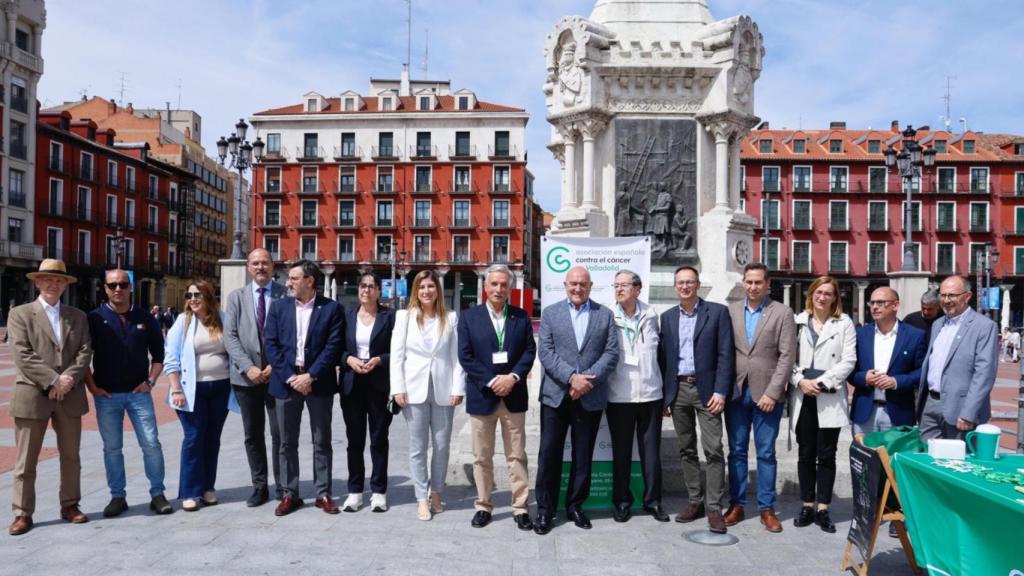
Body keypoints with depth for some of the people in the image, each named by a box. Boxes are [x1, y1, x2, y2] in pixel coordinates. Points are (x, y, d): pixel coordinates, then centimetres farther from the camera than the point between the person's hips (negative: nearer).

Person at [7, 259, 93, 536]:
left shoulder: (78, 316, 12)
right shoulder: (20, 313, 1)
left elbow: (85, 352, 2)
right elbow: (23, 355, -9)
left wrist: (68, 380, -13)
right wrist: (53, 381, -16)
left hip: (70, 396, 3)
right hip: (32, 396, -3)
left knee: (71, 456, 11)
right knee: (26, 460, 3)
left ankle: (70, 505, 21)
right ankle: (23, 513, 12)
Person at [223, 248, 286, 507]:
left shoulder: (286, 295, 0)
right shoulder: (236, 297, 8)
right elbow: (230, 336, 0)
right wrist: (248, 367, -12)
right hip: (247, 376, 3)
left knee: (280, 434, 2)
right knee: (252, 435, 10)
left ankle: (282, 487, 13)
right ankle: (259, 486, 21)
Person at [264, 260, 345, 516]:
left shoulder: (332, 308, -1)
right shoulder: (278, 306, 7)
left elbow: (333, 347, -7)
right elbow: (270, 344, 1)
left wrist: (310, 376, -14)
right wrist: (289, 376, -9)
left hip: (318, 382, -2)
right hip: (286, 381, 2)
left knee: (322, 442, 6)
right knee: (287, 443, 8)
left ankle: (323, 494, 16)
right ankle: (289, 494, 19)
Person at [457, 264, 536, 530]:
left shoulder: (521, 317, 5)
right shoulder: (469, 317, 1)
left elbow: (530, 351, 1)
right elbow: (465, 356, -5)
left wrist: (513, 377, -14)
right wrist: (491, 381, -13)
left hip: (513, 396, 1)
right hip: (482, 396, -1)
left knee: (517, 455, 6)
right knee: (482, 457, 8)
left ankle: (520, 507, 14)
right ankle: (483, 506, 21)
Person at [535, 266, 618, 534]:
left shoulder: (605, 314, 7)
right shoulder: (550, 313, 5)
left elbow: (611, 353, -1)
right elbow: (545, 352, -4)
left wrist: (588, 380, -13)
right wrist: (572, 377, -17)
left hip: (590, 398, 1)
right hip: (555, 396, -1)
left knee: (583, 456, 10)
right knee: (549, 454, 3)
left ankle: (575, 505, 25)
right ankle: (545, 509, 14)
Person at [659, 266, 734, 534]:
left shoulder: (717, 312, -1)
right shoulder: (667, 317, 10)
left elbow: (725, 354, -5)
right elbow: (663, 357, 11)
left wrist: (720, 392, -12)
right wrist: (664, 394, 6)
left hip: (706, 389, -4)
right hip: (677, 390, 4)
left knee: (713, 449, -6)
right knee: (686, 449, 10)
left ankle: (713, 507, 2)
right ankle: (695, 501, 21)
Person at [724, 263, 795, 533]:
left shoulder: (782, 313, -1)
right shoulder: (731, 311, 6)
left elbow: (787, 356, -5)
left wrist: (772, 393, -11)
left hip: (766, 394, -2)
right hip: (736, 392, 2)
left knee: (766, 453, 5)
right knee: (737, 451, 9)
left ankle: (767, 508, 16)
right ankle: (737, 505, 19)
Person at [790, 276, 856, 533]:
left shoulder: (844, 324, 5)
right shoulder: (797, 322, 8)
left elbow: (848, 360, -3)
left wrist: (822, 382, -11)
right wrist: (800, 381, -11)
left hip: (830, 398, -1)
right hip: (802, 397, 1)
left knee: (826, 455, 3)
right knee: (805, 454, 7)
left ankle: (823, 509, 11)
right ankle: (807, 506, 17)